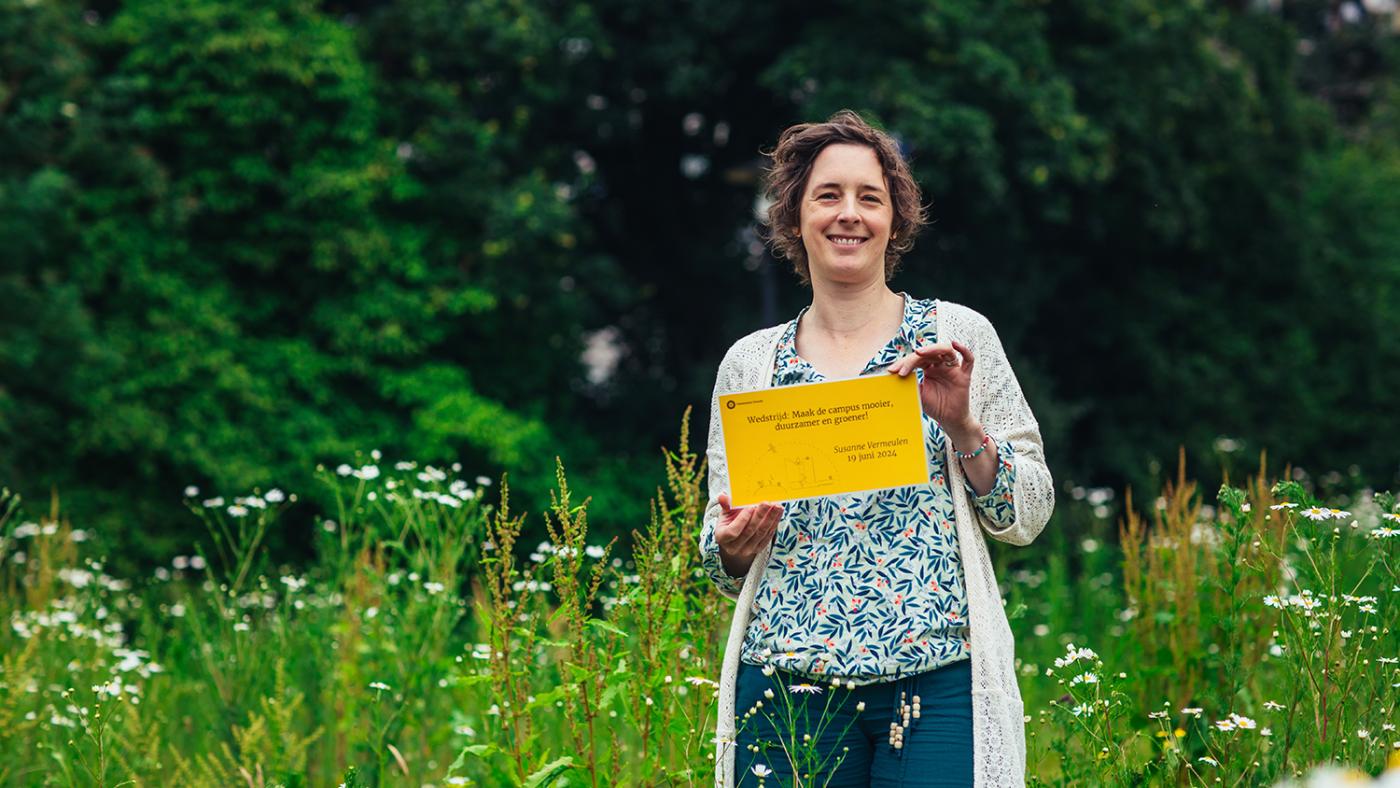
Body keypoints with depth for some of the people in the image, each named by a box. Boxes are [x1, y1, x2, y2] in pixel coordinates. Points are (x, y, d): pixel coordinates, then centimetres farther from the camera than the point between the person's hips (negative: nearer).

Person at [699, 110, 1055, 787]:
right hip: (786, 684, 1)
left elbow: (1026, 517, 3)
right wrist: (733, 545, -8)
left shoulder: (958, 336, 5)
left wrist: (961, 426, -11)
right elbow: (726, 569, 14)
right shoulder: (748, 364, 10)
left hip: (938, 682, -1)